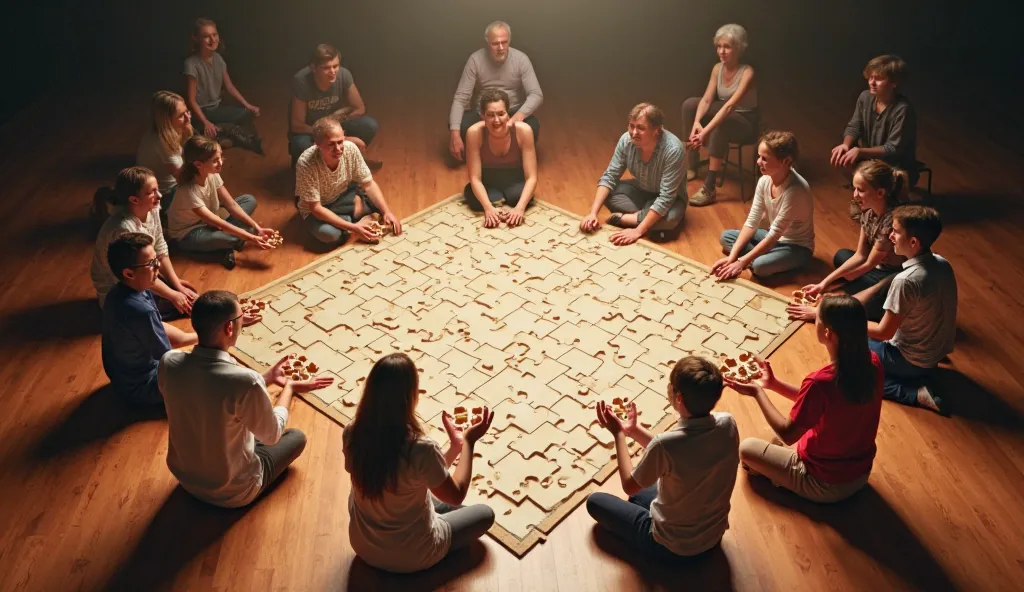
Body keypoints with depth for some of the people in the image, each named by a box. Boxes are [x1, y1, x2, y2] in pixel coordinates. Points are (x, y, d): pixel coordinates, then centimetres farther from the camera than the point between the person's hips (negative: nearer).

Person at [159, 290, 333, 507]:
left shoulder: (168, 363, -18)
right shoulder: (245, 381, -36)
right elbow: (271, 435, -16)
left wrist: (268, 377, 6)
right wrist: (289, 387, -2)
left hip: (183, 477, 6)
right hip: (231, 493, -6)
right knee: (296, 437, 20)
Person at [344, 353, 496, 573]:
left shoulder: (352, 433, -17)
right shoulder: (421, 449, -34)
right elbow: (456, 496, -15)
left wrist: (454, 446, 6)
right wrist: (468, 442, -4)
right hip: (410, 557, -6)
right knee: (485, 513, 18)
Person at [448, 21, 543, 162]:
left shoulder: (521, 59, -13)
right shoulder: (475, 59, -14)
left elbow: (536, 95, -19)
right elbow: (460, 98, -17)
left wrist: (518, 116, -41)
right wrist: (455, 134, -31)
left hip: (513, 111, 0)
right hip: (482, 112, 0)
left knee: (533, 127, -32)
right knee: (460, 127, -30)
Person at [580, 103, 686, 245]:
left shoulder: (672, 149, -34)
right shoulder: (626, 140, -21)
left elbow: (666, 198, -34)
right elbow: (609, 177, -14)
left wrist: (638, 231, -40)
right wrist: (593, 213, -28)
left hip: (666, 200, -5)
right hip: (641, 191, 5)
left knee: (671, 218, -36)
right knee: (607, 193, -17)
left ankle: (622, 218, -18)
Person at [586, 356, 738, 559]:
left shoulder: (666, 444, -35)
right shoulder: (728, 424, -17)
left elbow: (630, 486, -15)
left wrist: (618, 433, -6)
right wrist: (633, 430, 3)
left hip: (670, 546, -6)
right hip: (714, 535, 7)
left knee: (595, 500, 14)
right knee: (641, 494, 31)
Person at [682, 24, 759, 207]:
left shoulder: (747, 73, -27)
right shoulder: (718, 68, -5)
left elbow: (730, 106, -38)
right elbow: (706, 100, -12)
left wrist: (705, 132, -47)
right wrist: (696, 122, -32)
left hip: (746, 122, -7)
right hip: (724, 114, 7)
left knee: (722, 124, -39)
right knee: (689, 104, -11)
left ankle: (709, 189, -39)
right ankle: (691, 167, -5)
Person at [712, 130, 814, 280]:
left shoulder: (796, 190, -31)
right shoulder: (764, 180, -9)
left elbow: (774, 234, -30)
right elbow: (751, 222, -8)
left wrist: (741, 262, -30)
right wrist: (732, 257, -19)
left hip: (797, 247, -8)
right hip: (774, 238, 8)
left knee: (759, 266, -34)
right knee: (726, 237, -3)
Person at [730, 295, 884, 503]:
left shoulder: (820, 382, -34)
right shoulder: (872, 363, -12)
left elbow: (788, 435, -19)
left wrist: (757, 392, -10)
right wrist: (773, 383, 1)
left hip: (826, 486, -7)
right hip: (861, 473, 7)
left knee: (747, 448, 10)